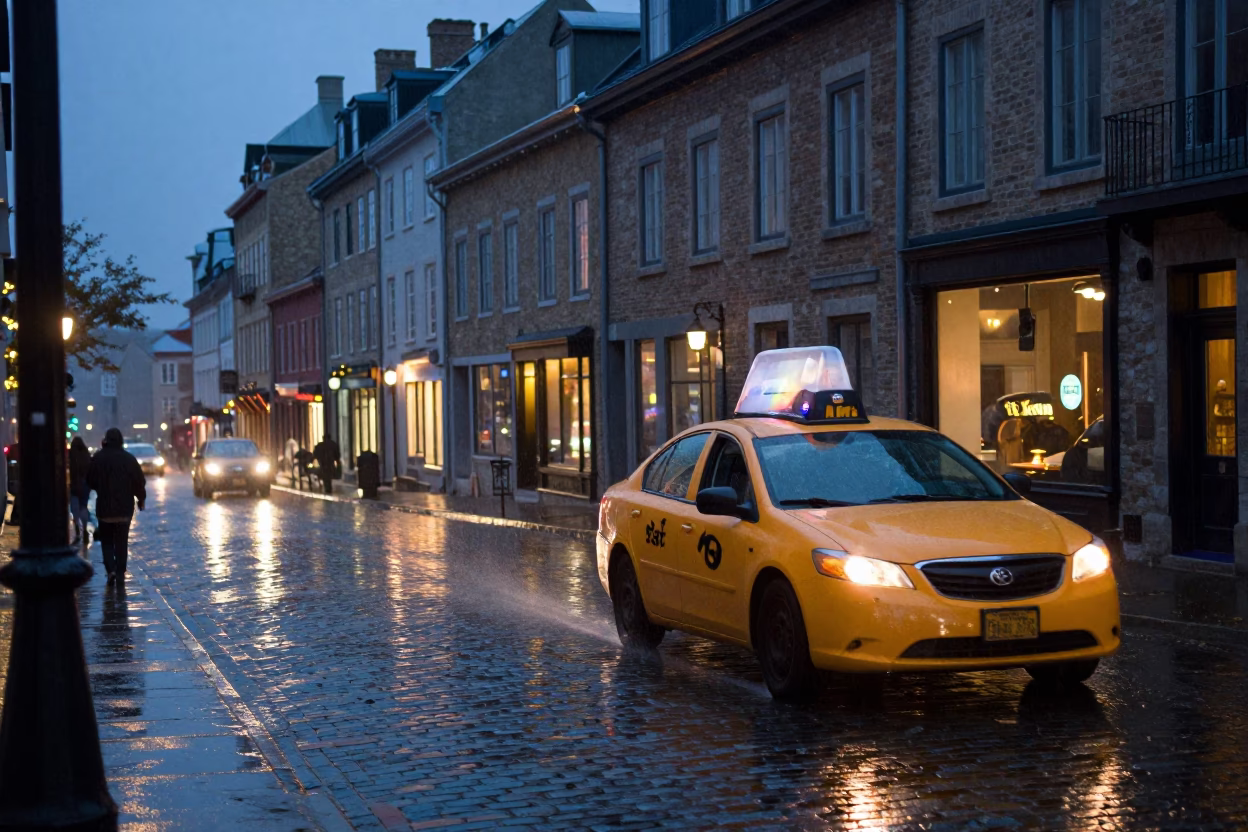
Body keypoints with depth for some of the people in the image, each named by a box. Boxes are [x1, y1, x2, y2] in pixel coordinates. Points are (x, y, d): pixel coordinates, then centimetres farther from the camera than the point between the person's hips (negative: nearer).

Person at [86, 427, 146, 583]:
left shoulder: (98, 458, -6)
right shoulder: (129, 459, -4)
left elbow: (90, 481, 0)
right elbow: (139, 481, -2)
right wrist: (141, 499, 13)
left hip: (104, 507, -1)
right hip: (124, 508, 1)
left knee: (106, 540, 10)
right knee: (121, 541, 11)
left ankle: (111, 569, -9)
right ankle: (120, 573, 9)